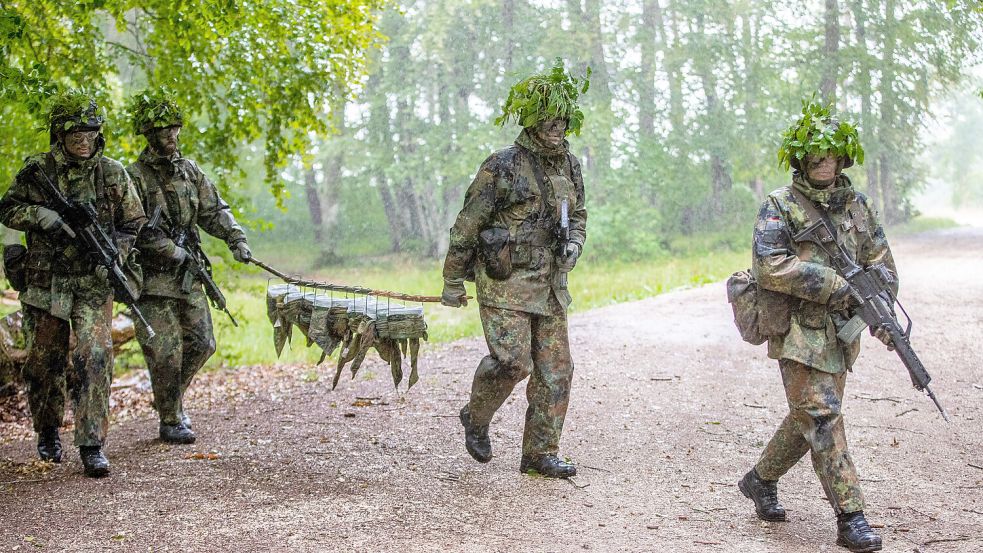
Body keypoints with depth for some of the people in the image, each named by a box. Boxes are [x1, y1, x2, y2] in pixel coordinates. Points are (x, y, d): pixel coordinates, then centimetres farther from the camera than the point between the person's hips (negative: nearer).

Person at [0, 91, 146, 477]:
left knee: (94, 356, -16)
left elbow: (134, 224, 6)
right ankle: (48, 432, 34)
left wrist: (115, 254, -12)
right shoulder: (36, 170, 1)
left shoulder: (112, 173, 0)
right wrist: (44, 216, -14)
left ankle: (92, 446, -12)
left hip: (93, 284, -1)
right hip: (45, 282, 2)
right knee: (43, 363, 11)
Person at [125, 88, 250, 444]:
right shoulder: (135, 177, -10)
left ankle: (171, 398, 31)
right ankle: (170, 421, 9)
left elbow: (213, 211, 8)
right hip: (153, 278, -6)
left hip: (188, 276, 6)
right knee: (166, 351, -4)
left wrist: (235, 237, -7)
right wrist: (174, 253, -17)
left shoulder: (189, 170, 9)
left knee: (201, 344, 9)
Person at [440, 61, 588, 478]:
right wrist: (453, 282, -3)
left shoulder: (569, 166, 10)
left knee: (555, 370, 4)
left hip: (550, 286, 7)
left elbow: (578, 214, 25)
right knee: (512, 361, -17)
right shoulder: (502, 167, -10)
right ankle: (476, 418, 12)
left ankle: (540, 454, 13)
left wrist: (574, 244, 2)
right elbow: (467, 225, -6)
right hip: (505, 283, -7)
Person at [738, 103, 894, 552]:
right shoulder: (780, 207, -7)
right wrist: (834, 285, -20)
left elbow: (881, 262, 14)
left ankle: (761, 481, 35)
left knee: (809, 418, 14)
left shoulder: (855, 205, 11)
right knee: (823, 418, -10)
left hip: (840, 333, 6)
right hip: (799, 333, -6)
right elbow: (769, 268, -18)